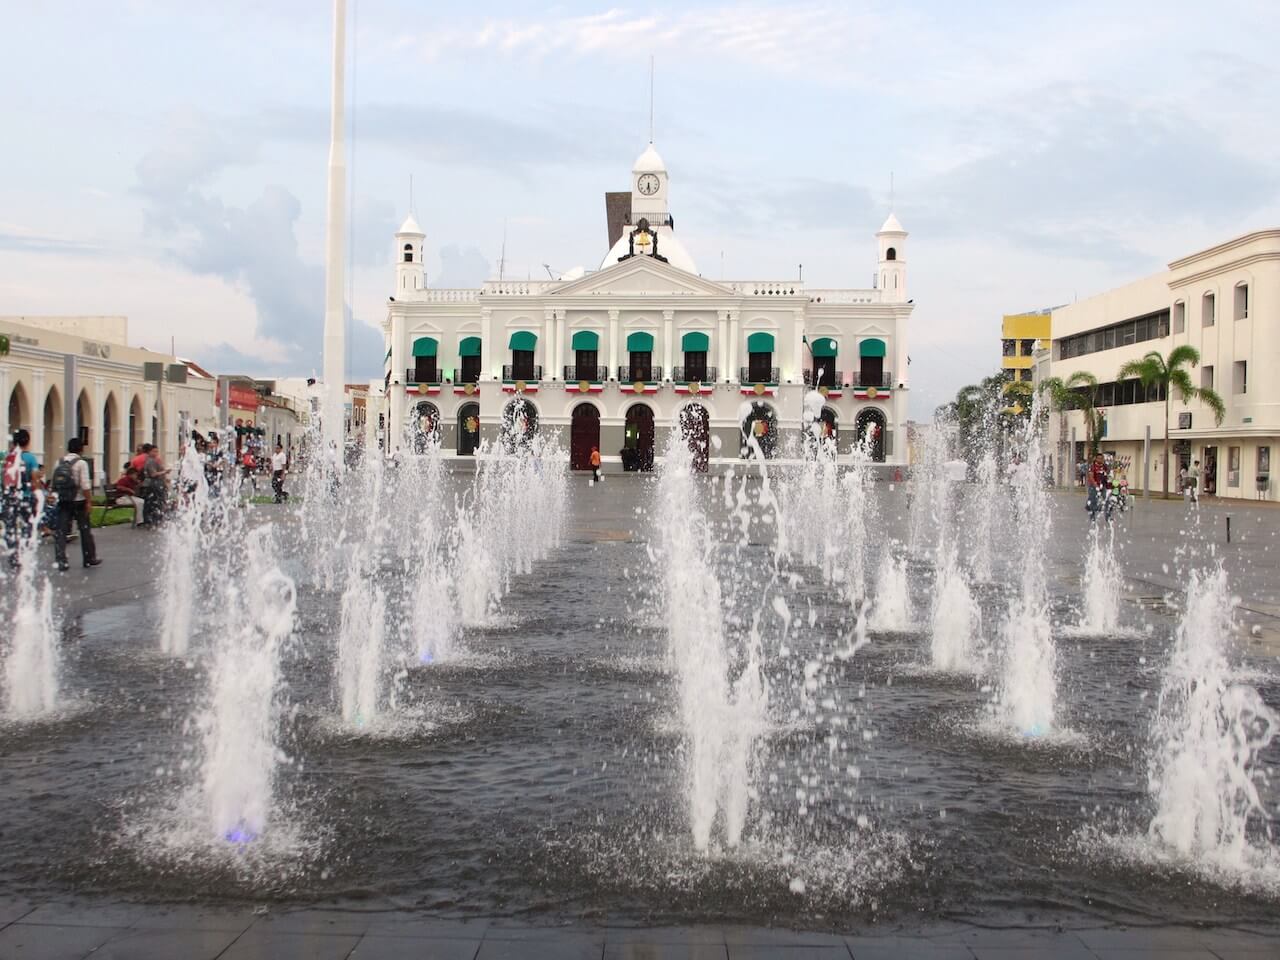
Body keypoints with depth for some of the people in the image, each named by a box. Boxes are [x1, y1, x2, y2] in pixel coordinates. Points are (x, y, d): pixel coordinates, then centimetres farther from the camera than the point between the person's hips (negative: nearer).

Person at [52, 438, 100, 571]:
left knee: (61, 531, 4)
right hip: (78, 501, -3)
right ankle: (90, 559, 19)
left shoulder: (59, 463, 4)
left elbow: (52, 484, 6)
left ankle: (61, 561, -3)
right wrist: (88, 501, -8)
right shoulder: (81, 463, -9)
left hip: (63, 501, 4)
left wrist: (57, 496, 15)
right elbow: (85, 485, -15)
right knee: (85, 530, 10)